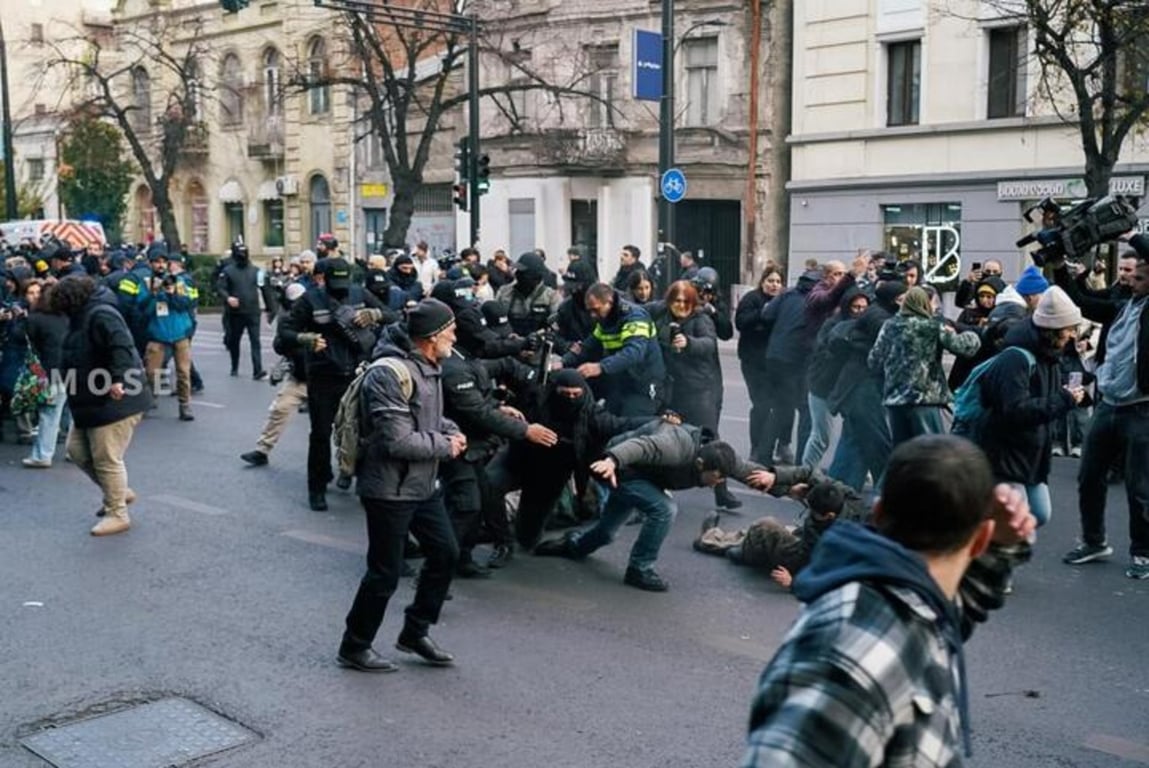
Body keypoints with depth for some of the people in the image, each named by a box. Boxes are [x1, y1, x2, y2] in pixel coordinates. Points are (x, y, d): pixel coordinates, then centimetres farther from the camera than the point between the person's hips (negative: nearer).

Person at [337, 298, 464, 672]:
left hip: (423, 485, 10)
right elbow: (398, 441, -28)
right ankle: (354, 647, 21)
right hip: (390, 490, -9)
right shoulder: (389, 374, -24)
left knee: (445, 552, 15)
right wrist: (445, 445, -15)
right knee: (385, 573, 2)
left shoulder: (427, 366, 7)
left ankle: (415, 633, 31)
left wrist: (451, 430, 1)